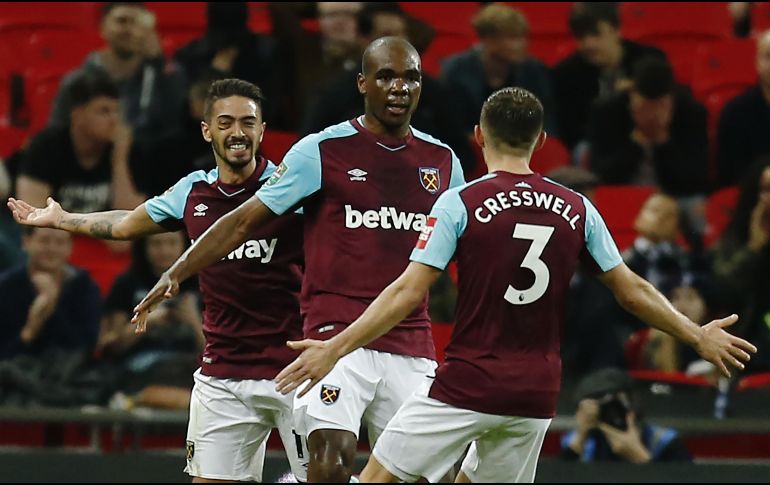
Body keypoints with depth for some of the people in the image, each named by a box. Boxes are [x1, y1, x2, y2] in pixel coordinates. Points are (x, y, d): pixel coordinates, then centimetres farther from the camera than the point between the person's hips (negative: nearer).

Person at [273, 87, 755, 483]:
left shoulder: (460, 202, -7)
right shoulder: (578, 209, 5)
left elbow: (409, 292, -13)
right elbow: (631, 290, 9)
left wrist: (336, 348, -11)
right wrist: (699, 335, 23)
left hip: (468, 384, -5)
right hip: (537, 394, 5)